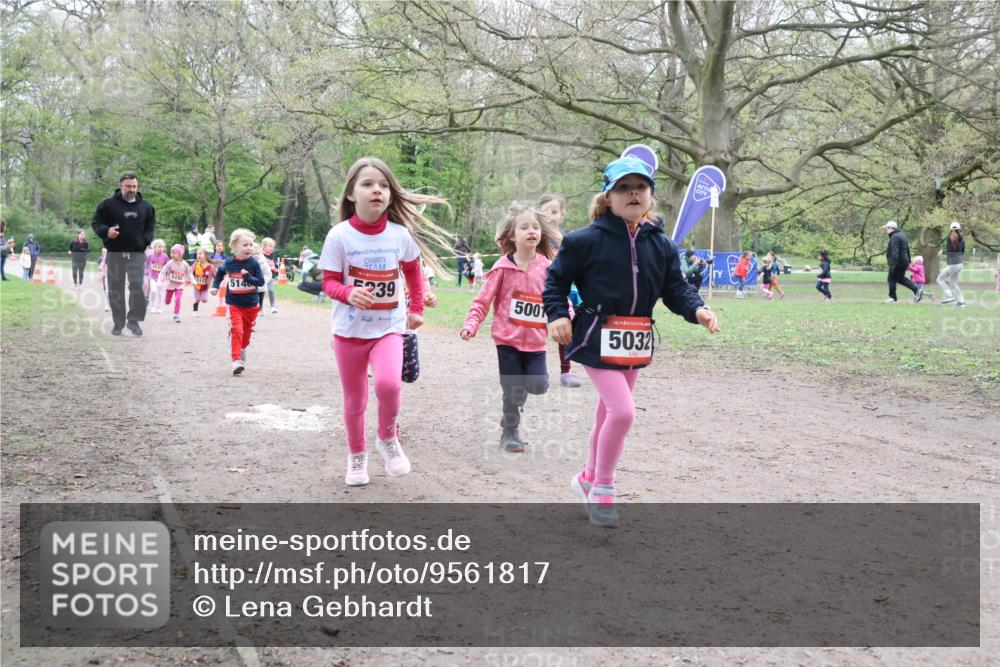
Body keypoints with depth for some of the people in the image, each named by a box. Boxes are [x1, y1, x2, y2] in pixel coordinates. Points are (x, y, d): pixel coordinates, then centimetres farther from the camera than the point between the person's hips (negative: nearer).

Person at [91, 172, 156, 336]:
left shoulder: (145, 206, 8)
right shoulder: (109, 204, 0)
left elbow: (151, 226, 19)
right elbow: (96, 222, 4)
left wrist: (145, 240, 0)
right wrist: (106, 231, -16)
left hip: (137, 253, 0)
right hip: (115, 253, 0)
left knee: (137, 285, -15)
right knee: (115, 290, 4)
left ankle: (134, 320, -2)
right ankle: (118, 324, 16)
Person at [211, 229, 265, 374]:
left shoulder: (253, 263, -11)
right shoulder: (229, 263, -6)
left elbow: (261, 281, -15)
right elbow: (220, 272, 17)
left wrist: (248, 277, -30)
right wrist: (215, 286, 7)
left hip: (251, 305, 1)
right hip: (234, 304, -1)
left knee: (246, 332, 18)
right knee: (236, 330, -16)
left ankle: (242, 351, 44)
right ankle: (236, 360, -18)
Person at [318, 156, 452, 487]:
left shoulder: (400, 234, -5)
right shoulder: (339, 235, -12)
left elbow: (413, 273, 13)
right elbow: (329, 282, -8)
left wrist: (417, 309, 14)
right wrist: (349, 293, -28)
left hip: (389, 327, 0)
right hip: (349, 330, 0)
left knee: (389, 383, -25)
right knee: (354, 401, 11)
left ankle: (388, 438, 4)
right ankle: (356, 455, 36)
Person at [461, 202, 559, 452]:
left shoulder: (547, 267, 0)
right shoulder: (503, 267, -8)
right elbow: (483, 300, -6)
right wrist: (471, 324, -17)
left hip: (535, 339, 3)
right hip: (508, 338, -2)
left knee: (538, 385, -6)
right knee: (513, 392, 1)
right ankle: (509, 433, 23)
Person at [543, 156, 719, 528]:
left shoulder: (661, 244, 5)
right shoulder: (587, 240, -11)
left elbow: (675, 289, 5)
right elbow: (556, 279, -2)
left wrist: (697, 310, -14)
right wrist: (557, 315, -16)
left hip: (634, 343, 6)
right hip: (597, 339, -6)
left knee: (609, 413, 18)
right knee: (622, 411, -18)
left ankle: (589, 479, 39)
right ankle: (602, 490, 2)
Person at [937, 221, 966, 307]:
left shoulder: (950, 238, -14)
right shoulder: (961, 239, 6)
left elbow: (949, 252, -20)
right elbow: (962, 253, 13)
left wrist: (943, 252, -1)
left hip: (952, 265, -7)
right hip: (959, 264, 7)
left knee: (940, 279, 6)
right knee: (953, 282, 18)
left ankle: (949, 296, -7)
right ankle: (961, 301, 15)